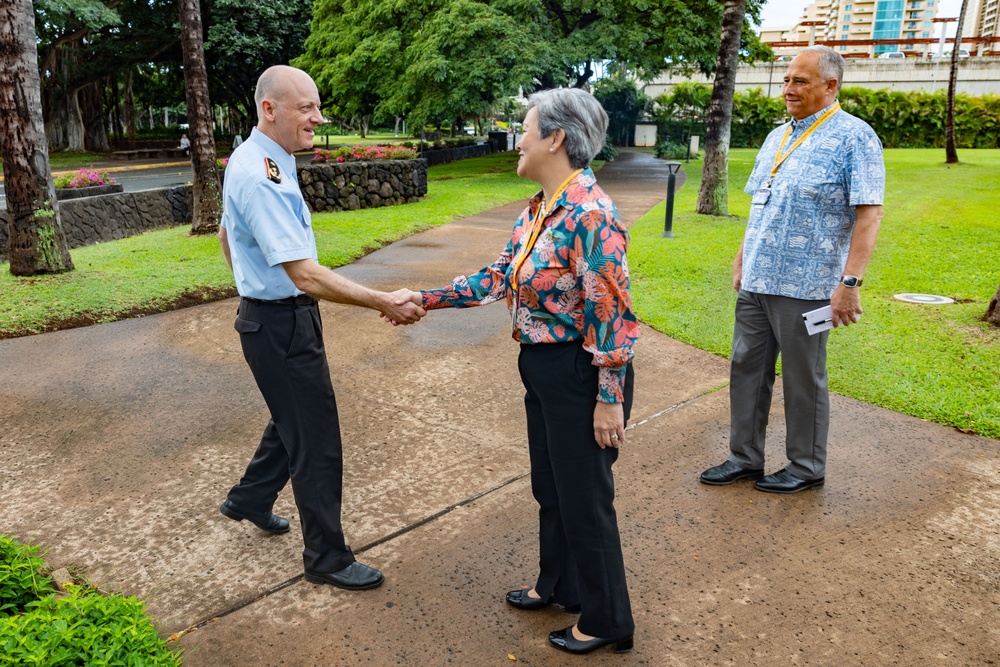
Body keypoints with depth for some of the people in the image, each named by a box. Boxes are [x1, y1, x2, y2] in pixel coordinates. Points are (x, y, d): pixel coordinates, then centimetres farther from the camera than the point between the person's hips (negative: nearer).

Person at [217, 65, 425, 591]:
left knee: (294, 418, 27)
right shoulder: (261, 177, -25)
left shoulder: (251, 161, 8)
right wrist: (382, 303, -30)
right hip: (281, 324, -10)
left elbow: (226, 235, 21)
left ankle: (249, 498, 48)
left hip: (272, 312, 10)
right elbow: (306, 274, -30)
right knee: (317, 442, 1)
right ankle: (326, 558, 18)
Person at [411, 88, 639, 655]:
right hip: (543, 369, 9)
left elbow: (612, 314, -23)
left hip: (580, 375, -9)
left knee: (584, 499, 7)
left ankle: (606, 620, 28)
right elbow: (500, 277, 13)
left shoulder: (590, 214, -23)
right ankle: (558, 585, 46)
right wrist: (428, 299, 11)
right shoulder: (538, 208, 7)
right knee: (549, 486, 23)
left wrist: (609, 399, -20)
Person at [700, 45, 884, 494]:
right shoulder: (776, 137, 14)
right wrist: (741, 261, 17)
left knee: (803, 380, 5)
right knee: (746, 369, 11)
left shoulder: (853, 137, -8)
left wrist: (850, 282, -21)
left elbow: (869, 213, -14)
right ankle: (745, 458, 24)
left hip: (805, 287, -7)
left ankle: (807, 469, 22)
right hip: (755, 283, 7)